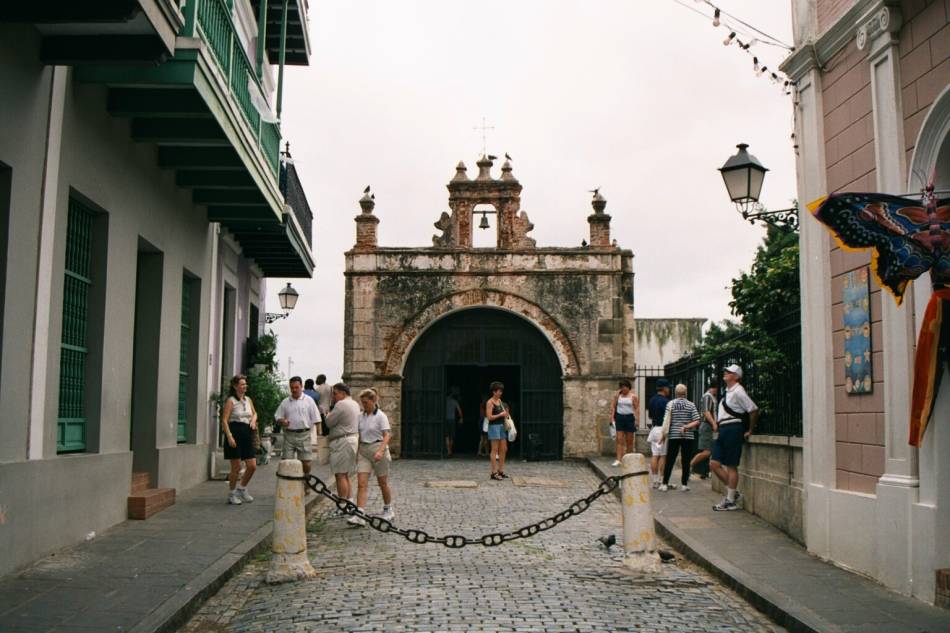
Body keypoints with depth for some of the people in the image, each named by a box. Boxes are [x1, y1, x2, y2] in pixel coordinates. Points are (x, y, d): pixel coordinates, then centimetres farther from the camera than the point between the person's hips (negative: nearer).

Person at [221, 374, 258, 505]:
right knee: (236, 467, -1)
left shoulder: (248, 399, 12)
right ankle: (231, 494, 16)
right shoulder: (231, 401, -8)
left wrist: (253, 419, 5)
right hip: (235, 433, -6)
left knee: (252, 466, 3)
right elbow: (224, 421, -13)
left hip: (247, 435, 6)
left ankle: (242, 489, 25)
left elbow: (254, 413, 28)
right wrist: (229, 437, -23)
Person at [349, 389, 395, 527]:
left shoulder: (380, 416, -8)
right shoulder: (360, 416, 8)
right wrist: (357, 452, 15)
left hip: (378, 449, -5)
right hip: (363, 451, 5)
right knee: (361, 484, -8)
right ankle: (359, 516, -14)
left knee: (383, 483, 8)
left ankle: (388, 511, 28)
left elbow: (387, 435, -16)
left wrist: (380, 451, -29)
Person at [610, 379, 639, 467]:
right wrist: (612, 417, -1)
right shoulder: (617, 395, 7)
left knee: (629, 441, 6)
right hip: (619, 417, 2)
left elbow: (636, 408, -4)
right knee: (619, 440, -6)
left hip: (630, 418, -2)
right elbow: (613, 406, 8)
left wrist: (636, 419, -12)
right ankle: (618, 460, -10)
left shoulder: (633, 396, -1)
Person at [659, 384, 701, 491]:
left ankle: (664, 484, 4)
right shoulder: (691, 405, -1)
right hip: (688, 437, 0)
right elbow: (697, 422, -8)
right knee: (686, 461, 7)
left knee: (669, 460, 4)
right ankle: (684, 484, 9)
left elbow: (666, 421, -5)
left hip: (673, 436, 0)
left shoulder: (670, 404, -2)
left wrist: (664, 434, 1)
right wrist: (686, 427, -6)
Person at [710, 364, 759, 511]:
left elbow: (753, 410, -16)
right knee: (714, 464, 6)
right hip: (723, 430, 9)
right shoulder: (727, 391, 16)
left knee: (731, 466, -2)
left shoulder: (738, 391, -12)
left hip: (733, 430, -9)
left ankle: (730, 501, 5)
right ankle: (732, 492, 16)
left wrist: (749, 431, -10)